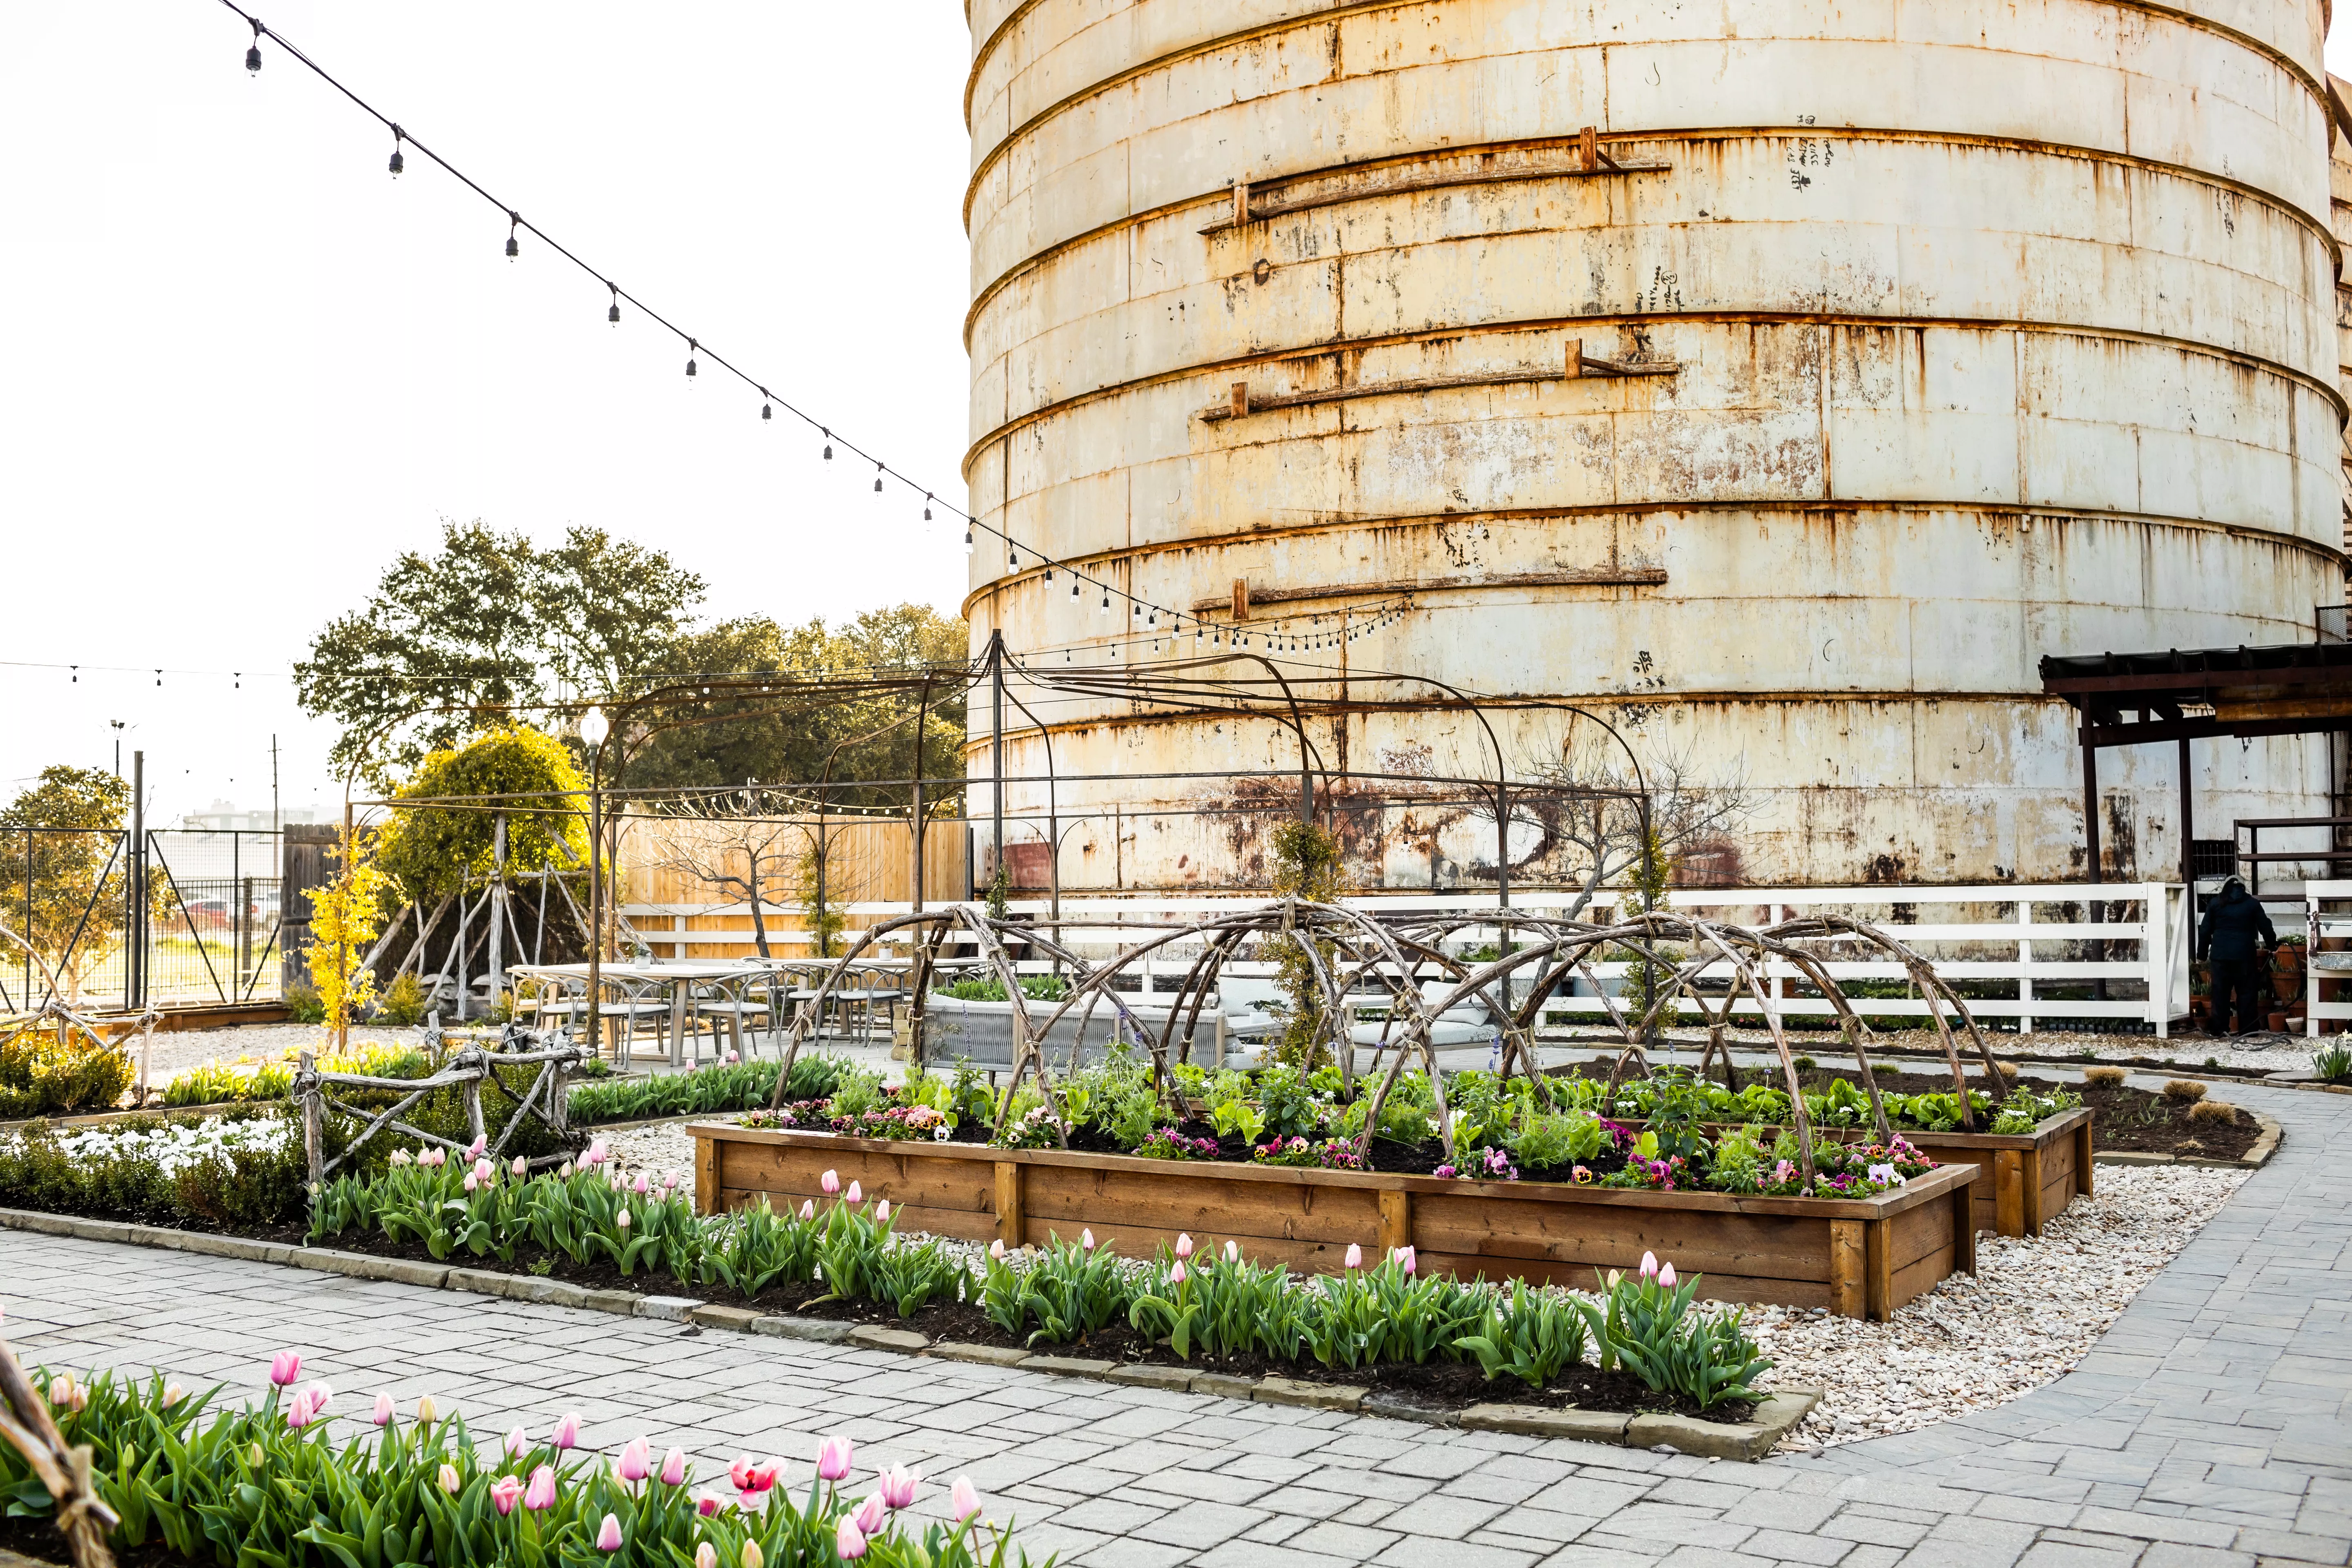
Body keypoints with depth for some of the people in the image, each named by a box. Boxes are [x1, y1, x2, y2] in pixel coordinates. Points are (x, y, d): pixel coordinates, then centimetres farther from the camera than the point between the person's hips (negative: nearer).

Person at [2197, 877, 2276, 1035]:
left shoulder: (2215, 903, 8)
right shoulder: (2253, 904, 6)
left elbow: (2205, 932, 7)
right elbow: (2266, 929, 9)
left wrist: (2202, 956, 13)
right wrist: (2272, 945, 27)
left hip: (2220, 956, 1)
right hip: (2244, 956, -1)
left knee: (2220, 994, 4)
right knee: (2246, 993, 5)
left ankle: (2220, 1029, 4)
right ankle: (2247, 1029, 4)